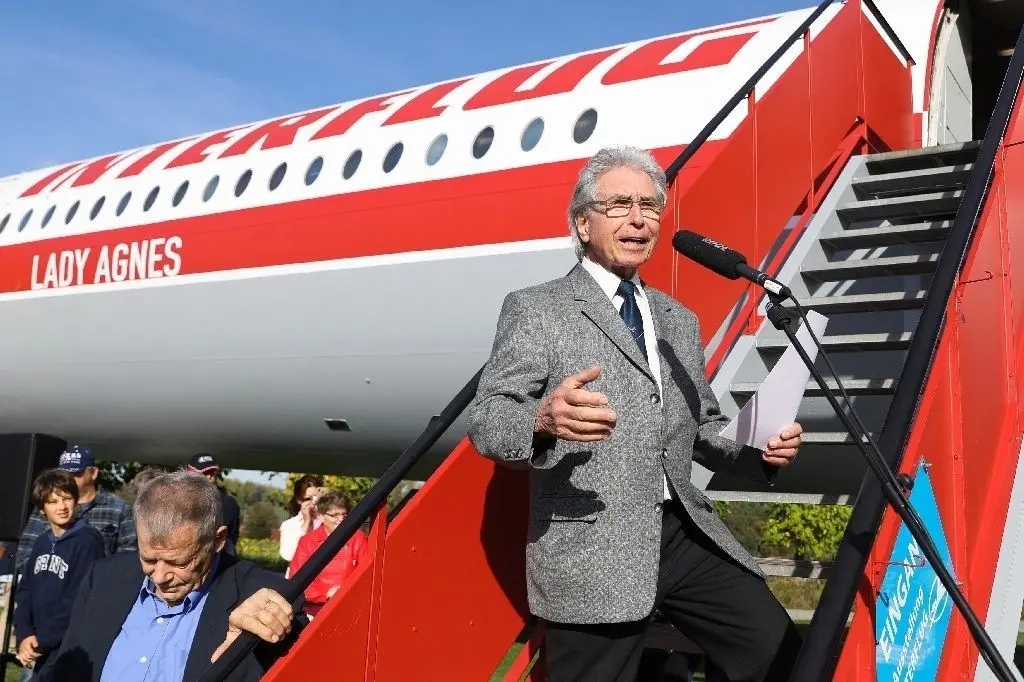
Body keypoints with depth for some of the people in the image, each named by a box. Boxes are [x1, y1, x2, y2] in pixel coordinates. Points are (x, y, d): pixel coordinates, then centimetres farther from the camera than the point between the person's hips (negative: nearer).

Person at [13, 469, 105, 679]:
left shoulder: (88, 541, -12)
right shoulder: (41, 542, 10)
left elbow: (80, 601, -17)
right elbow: (24, 591, 10)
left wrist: (42, 642, -14)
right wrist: (24, 635, -5)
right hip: (37, 649, 7)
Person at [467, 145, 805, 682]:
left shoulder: (679, 319, 18)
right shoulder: (534, 310, -2)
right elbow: (485, 422, -10)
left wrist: (760, 450, 1)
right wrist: (543, 420, -32)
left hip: (687, 535, 6)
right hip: (591, 556, -5)